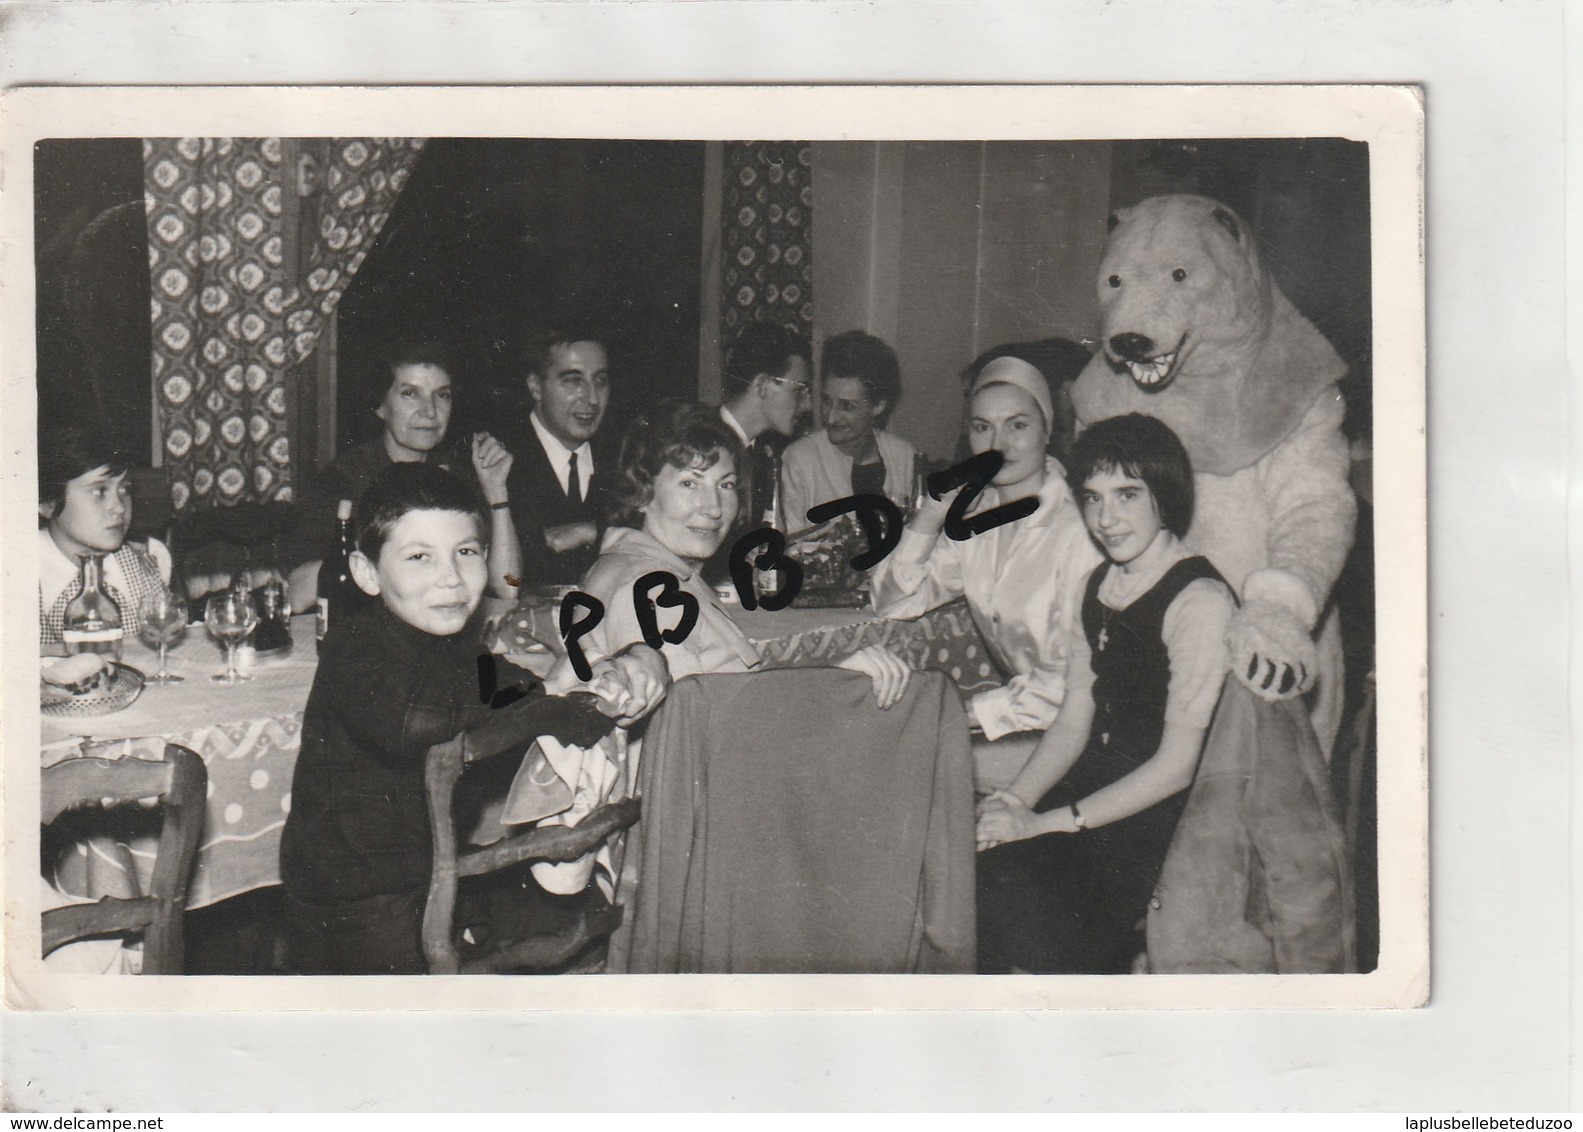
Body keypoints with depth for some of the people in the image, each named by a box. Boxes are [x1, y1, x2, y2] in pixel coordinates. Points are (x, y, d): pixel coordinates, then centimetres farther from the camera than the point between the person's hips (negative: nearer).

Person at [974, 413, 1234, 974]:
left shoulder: (1199, 601, -14)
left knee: (998, 881, -25)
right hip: (1094, 792, 7)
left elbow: (1175, 765, -15)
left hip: (1157, 824, -7)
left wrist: (1043, 823, -16)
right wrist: (1013, 800, -6)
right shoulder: (1101, 583, 12)